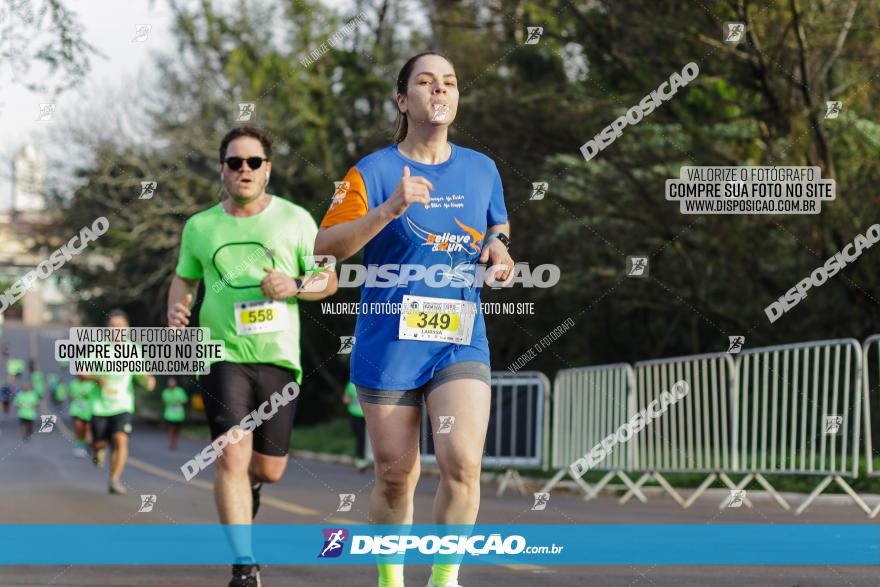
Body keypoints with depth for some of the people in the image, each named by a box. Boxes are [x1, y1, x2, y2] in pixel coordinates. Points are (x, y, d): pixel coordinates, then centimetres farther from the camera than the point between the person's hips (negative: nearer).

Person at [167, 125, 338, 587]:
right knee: (232, 456, -16)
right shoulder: (199, 227, 8)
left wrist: (294, 286, -13)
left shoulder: (295, 220, 4)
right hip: (223, 355, -1)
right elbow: (184, 277, 22)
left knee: (269, 468, 6)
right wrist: (176, 308, 1)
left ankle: (252, 483, 46)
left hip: (279, 358, 1)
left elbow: (329, 279, 7)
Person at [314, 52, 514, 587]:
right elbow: (325, 247, -12)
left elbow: (496, 228, 25)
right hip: (389, 344, -2)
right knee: (395, 477, 4)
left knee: (462, 463, -18)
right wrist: (389, 210, -25)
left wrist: (499, 251, 1)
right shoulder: (373, 172, -2)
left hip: (462, 341, 2)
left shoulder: (481, 169, 9)